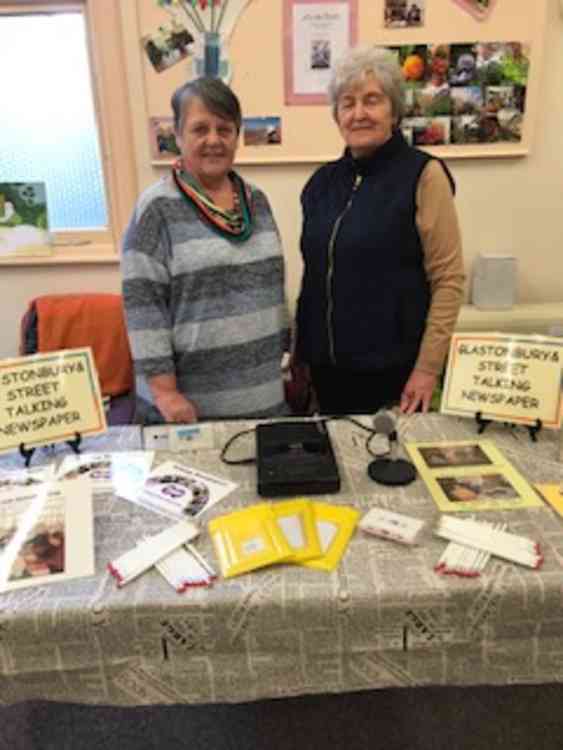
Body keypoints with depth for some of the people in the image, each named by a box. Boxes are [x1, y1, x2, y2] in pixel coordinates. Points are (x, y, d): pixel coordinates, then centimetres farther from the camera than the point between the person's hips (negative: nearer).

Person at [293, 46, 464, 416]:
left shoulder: (422, 174, -8)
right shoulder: (323, 181, 7)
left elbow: (448, 280, -10)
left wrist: (428, 368, -14)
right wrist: (300, 353, 12)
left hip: (395, 368, -5)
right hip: (327, 367, 5)